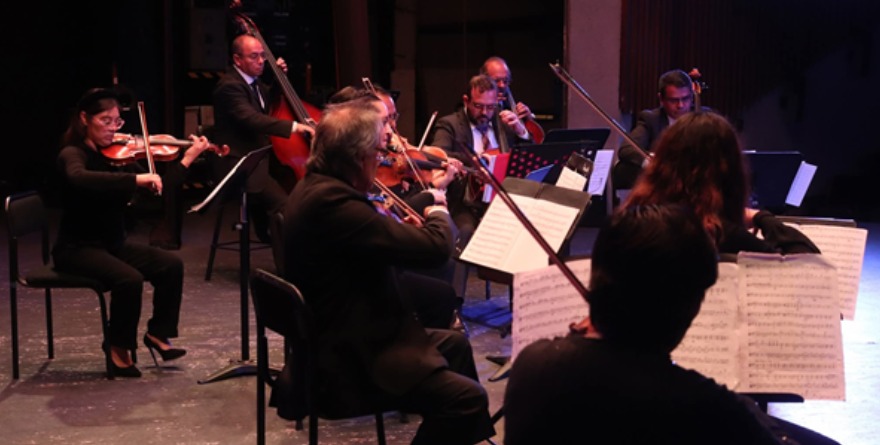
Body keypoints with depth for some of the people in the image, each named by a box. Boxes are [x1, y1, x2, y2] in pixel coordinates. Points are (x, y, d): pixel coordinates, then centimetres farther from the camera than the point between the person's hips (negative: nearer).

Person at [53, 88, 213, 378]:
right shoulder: (72, 155, -15)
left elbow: (158, 185, 7)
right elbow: (79, 179, -40)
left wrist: (189, 156, 0)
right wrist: (135, 179, -44)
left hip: (113, 244, 7)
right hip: (77, 248, -7)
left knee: (171, 265, -11)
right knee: (129, 279, -30)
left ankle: (158, 333, 6)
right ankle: (118, 347, -7)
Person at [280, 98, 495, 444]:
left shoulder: (316, 186, 6)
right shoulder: (331, 201, -28)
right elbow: (435, 247, -27)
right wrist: (439, 210, -5)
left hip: (343, 339, 12)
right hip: (349, 358, -12)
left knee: (454, 344, 26)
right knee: (467, 397, -19)